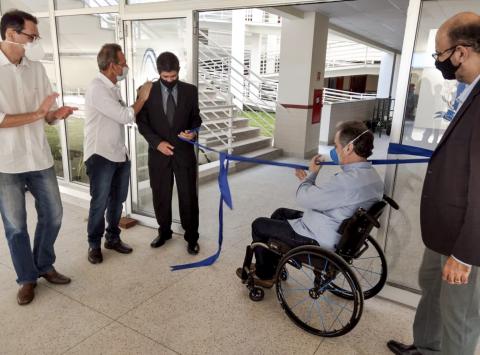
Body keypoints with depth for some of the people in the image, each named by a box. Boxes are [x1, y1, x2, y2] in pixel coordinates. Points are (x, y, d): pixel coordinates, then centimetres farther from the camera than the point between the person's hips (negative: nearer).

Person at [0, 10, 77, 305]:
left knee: (52, 215, 12)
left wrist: (57, 114, -15)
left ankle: (44, 266, 35)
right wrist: (37, 114, -20)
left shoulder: (37, 68, 5)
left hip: (40, 157, 4)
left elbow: (47, 114, 6)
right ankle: (27, 278, 28)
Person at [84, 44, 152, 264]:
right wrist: (142, 98, -7)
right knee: (100, 203, 3)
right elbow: (125, 116, -20)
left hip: (119, 154, 8)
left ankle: (113, 238, 32)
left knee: (117, 200, 16)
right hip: (101, 156, -8)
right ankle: (94, 244, 21)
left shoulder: (112, 87, 10)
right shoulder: (97, 88, -18)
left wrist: (140, 98, 3)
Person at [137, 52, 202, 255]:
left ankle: (192, 237, 20)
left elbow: (196, 118, 7)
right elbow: (142, 122, -1)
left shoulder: (190, 91, 1)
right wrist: (157, 142, -15)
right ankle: (164, 232, 32)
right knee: (161, 196, 11)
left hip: (184, 152, 0)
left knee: (188, 196, 4)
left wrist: (194, 132, -15)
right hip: (158, 153, 0)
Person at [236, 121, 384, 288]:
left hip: (318, 241, -9)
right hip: (339, 234, 10)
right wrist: (309, 180, 5)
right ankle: (270, 265, 34)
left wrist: (311, 173, -7)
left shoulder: (348, 181, -34)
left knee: (258, 225, 6)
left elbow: (303, 199, -24)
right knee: (280, 213, 25)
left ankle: (264, 275, 27)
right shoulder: (371, 174, -3)